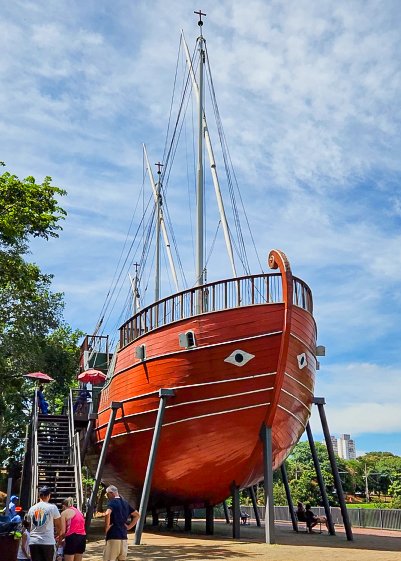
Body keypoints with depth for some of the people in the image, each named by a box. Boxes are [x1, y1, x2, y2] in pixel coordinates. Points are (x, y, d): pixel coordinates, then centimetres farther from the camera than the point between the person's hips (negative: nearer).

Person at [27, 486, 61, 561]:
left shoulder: (31, 509, 10)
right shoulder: (52, 507, -2)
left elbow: (31, 526, 19)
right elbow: (58, 526, 3)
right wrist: (58, 535, 22)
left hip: (33, 542, 4)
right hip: (48, 542, -4)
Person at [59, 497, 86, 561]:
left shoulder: (64, 513, 3)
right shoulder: (79, 511, 22)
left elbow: (63, 531, -1)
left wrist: (59, 542, 15)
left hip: (72, 537, -7)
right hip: (82, 537, 7)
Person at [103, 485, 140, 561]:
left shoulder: (112, 502, -8)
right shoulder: (125, 503, 14)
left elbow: (107, 514, -29)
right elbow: (137, 515, 20)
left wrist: (106, 527, -16)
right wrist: (129, 526, 14)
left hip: (113, 536, -7)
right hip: (124, 536, 7)